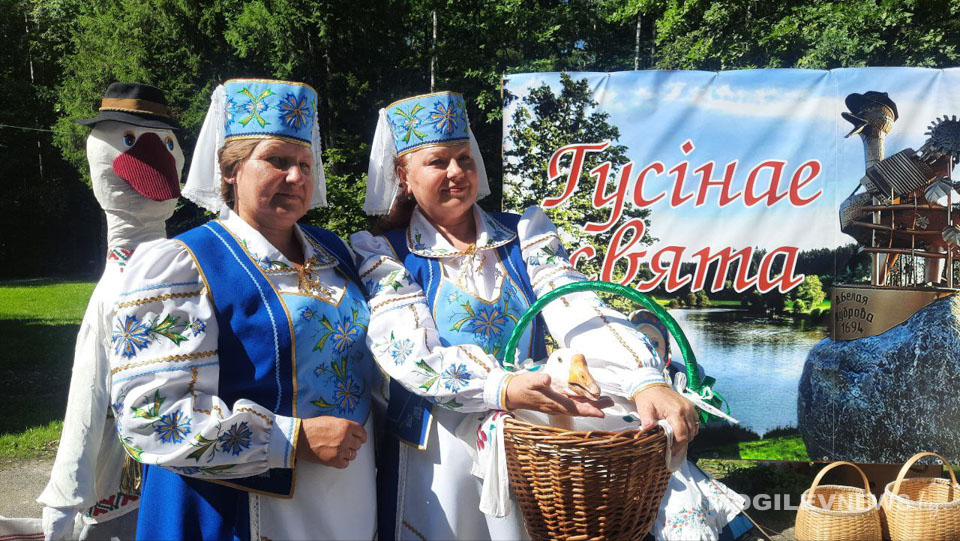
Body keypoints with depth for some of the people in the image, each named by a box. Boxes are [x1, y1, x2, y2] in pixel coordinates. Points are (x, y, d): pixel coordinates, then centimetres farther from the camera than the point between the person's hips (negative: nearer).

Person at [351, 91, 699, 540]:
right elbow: (409, 355, -17)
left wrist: (647, 382, -30)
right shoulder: (385, 255, -3)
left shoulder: (524, 237, 3)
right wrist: (501, 389, -33)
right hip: (437, 457, -2)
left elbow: (579, 314, -12)